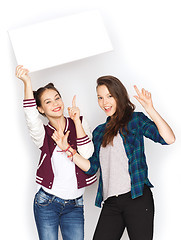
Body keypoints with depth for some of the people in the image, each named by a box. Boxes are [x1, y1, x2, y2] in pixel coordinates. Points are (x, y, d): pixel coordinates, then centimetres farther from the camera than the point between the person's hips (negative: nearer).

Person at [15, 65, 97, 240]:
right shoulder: (43, 134, 0)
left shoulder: (79, 123, 4)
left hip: (74, 205, 1)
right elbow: (32, 120, -24)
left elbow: (87, 154, -10)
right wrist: (27, 83, -34)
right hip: (47, 203, -1)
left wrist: (76, 121, -14)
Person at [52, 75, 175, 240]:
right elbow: (91, 167, 13)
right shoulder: (99, 132, 19)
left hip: (137, 197, -4)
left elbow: (169, 139, -9)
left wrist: (150, 109, -15)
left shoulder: (136, 119, 4)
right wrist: (68, 149, 5)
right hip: (110, 203, 5)